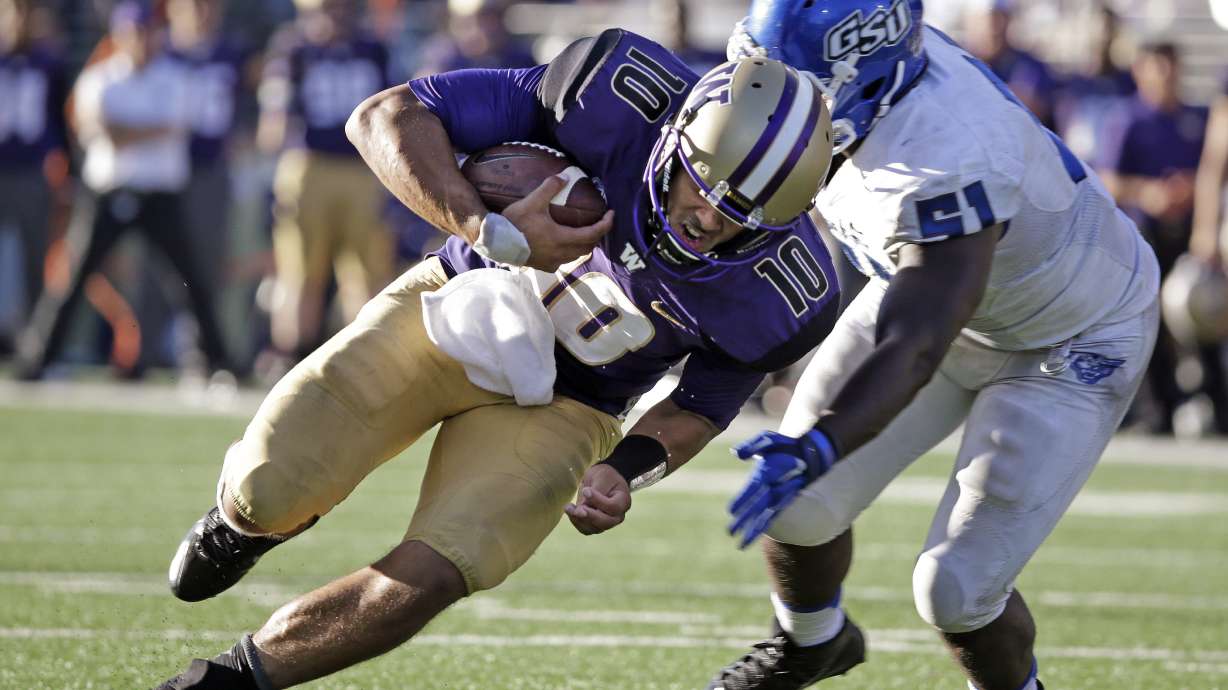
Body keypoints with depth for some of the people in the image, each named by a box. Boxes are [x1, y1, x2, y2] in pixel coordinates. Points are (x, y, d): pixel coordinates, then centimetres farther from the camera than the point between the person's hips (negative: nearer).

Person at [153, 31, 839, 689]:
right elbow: (388, 116, -24)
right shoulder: (621, 89, -30)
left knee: (422, 584, -19)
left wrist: (626, 470, -19)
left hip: (556, 404, 1)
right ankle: (249, 518, 24)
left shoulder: (781, 298, -23)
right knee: (266, 490, -16)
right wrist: (491, 231, -37)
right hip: (463, 309, 0)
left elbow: (705, 403, 0)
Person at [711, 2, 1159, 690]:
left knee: (956, 591, -11)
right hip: (934, 290, 7)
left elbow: (913, 351, -46)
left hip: (1072, 345, -7)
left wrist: (817, 448, -59)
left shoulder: (945, 162, -43)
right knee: (799, 506, 3)